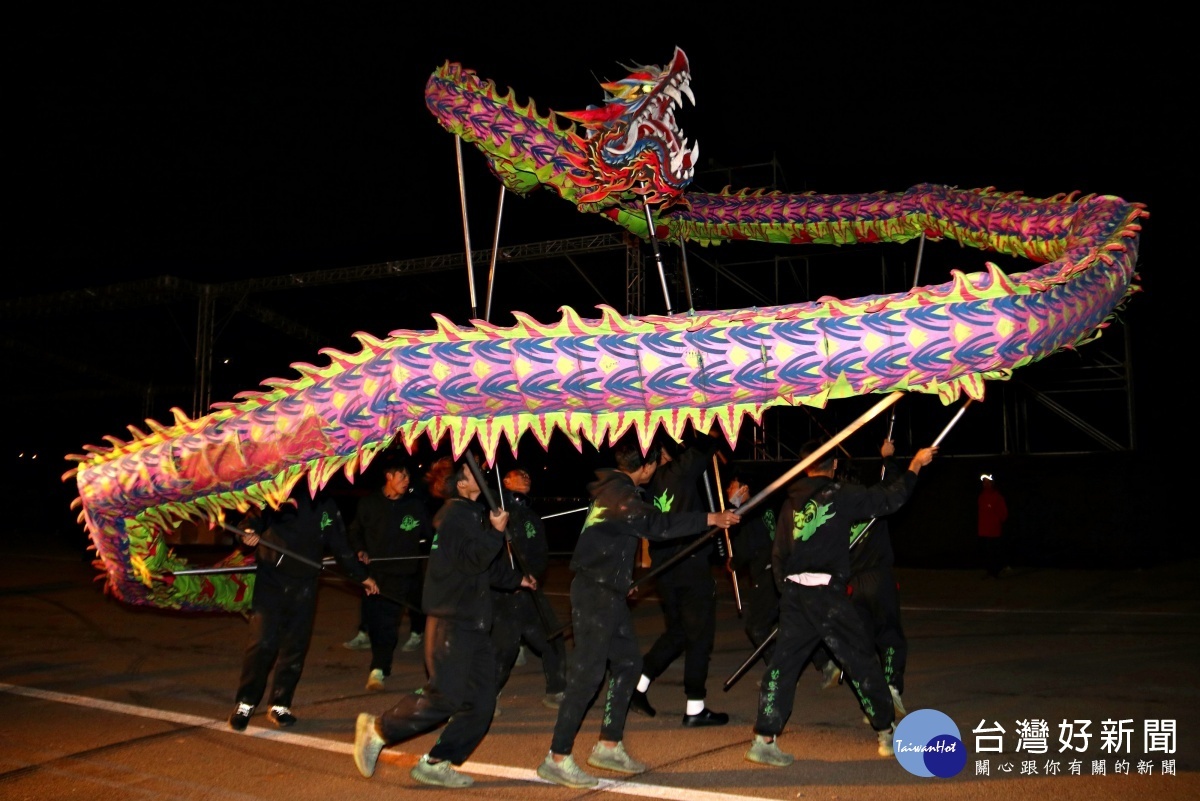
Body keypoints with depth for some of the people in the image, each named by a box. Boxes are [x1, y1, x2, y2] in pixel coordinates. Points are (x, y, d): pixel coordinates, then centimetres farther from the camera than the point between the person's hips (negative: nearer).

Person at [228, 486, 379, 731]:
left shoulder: (328, 506, 15)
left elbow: (341, 547, 22)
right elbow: (255, 516, -2)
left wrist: (361, 575, 21)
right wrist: (249, 531, -24)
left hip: (304, 587, 4)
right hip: (270, 580, -4)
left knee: (295, 647, 3)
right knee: (262, 643, -9)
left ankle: (280, 706, 16)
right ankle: (245, 703, 5)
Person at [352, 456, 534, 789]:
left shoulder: (473, 514, 18)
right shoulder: (455, 515, -11)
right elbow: (473, 561, -22)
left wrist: (517, 579, 31)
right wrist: (496, 531, -15)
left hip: (474, 623, 9)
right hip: (451, 621, -9)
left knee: (480, 703, 4)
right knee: (446, 696, -11)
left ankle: (436, 764, 10)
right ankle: (377, 729, 6)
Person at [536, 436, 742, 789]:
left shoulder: (616, 488, 13)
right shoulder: (618, 493, -18)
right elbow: (657, 524, -22)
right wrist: (712, 518, -15)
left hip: (610, 592, 10)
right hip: (595, 592, -10)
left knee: (627, 664, 14)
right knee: (587, 674, -7)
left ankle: (609, 745, 23)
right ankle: (558, 758, -1)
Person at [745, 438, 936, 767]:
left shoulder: (791, 502, 11)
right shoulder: (841, 495, -5)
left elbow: (778, 555, 13)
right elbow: (889, 499, 0)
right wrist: (915, 465, 12)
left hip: (793, 594, 5)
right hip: (828, 594, -5)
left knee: (783, 664, 6)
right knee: (861, 660, 9)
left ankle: (763, 740, 2)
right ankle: (888, 734, 21)